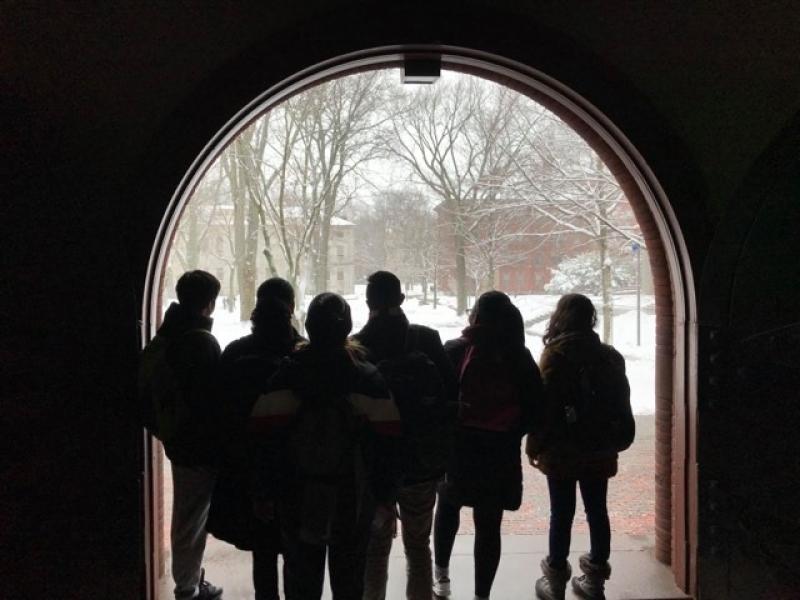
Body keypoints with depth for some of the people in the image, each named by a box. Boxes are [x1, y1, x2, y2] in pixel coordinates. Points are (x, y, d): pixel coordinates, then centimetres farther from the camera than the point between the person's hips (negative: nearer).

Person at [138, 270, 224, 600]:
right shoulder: (203, 342, -21)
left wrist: (162, 429, 18)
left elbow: (148, 392, 12)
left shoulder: (162, 339, 6)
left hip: (177, 440, 9)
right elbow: (212, 398, -22)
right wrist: (220, 443, -13)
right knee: (192, 520, 4)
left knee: (186, 517, 20)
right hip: (200, 445, -9)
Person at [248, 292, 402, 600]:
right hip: (353, 499, 0)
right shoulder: (369, 378, -7)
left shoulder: (286, 375, -9)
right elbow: (388, 444, -9)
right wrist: (386, 492, 3)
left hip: (298, 498, 0)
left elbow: (267, 440, -11)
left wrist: (264, 493, -2)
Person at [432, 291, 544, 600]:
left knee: (448, 508, 23)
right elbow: (534, 407, -3)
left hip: (457, 445, 0)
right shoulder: (521, 358, -3)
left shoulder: (454, 351, -8)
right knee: (489, 525, 9)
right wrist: (510, 434, 8)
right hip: (500, 452, 0)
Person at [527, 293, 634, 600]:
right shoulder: (610, 355, 5)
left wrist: (534, 446, -7)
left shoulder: (556, 354, -12)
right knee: (597, 511, 13)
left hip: (562, 449, -5)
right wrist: (614, 441, 19)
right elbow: (621, 403, 10)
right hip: (600, 449, 5)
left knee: (562, 514, 4)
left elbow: (545, 404, -14)